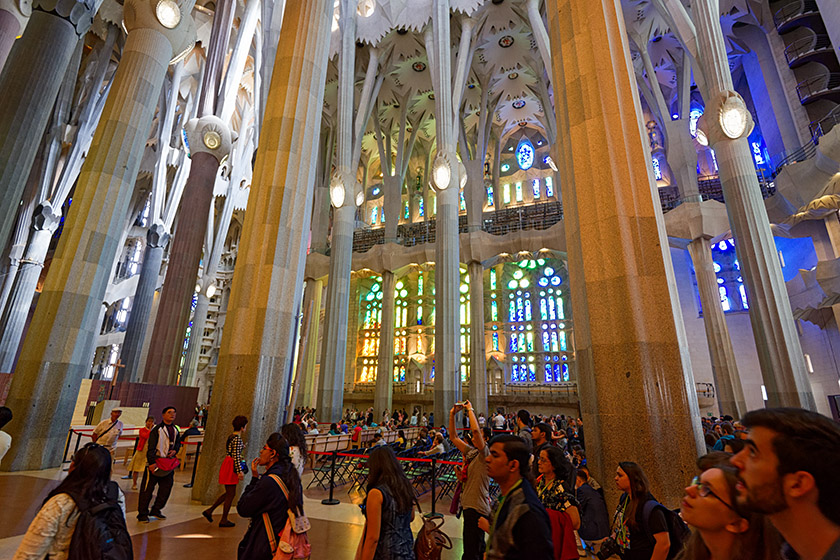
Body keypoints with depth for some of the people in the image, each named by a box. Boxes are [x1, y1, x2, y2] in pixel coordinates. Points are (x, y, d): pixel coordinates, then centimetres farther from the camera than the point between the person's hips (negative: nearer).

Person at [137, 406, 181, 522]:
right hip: (155, 462, -7)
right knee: (147, 489, 1)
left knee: (166, 487, 11)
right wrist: (151, 462, -20)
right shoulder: (157, 429, -13)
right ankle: (142, 514, 14)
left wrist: (175, 450, -1)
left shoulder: (175, 430, 8)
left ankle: (156, 510, 26)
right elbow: (151, 447, -15)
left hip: (169, 462, 7)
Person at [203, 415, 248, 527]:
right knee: (231, 494, 4)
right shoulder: (237, 439, -18)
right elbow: (236, 456, -20)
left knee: (229, 493, 19)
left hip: (227, 465, 9)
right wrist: (239, 471, -18)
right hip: (231, 467, -9)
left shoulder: (231, 436, 11)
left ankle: (209, 510, 23)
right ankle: (224, 520, 14)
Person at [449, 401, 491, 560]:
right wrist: (452, 414, 4)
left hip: (477, 508, -9)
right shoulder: (470, 453, 10)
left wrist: (470, 409, -19)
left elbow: (475, 429, -29)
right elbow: (454, 437, 12)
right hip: (469, 506, 9)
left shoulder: (484, 454, -13)